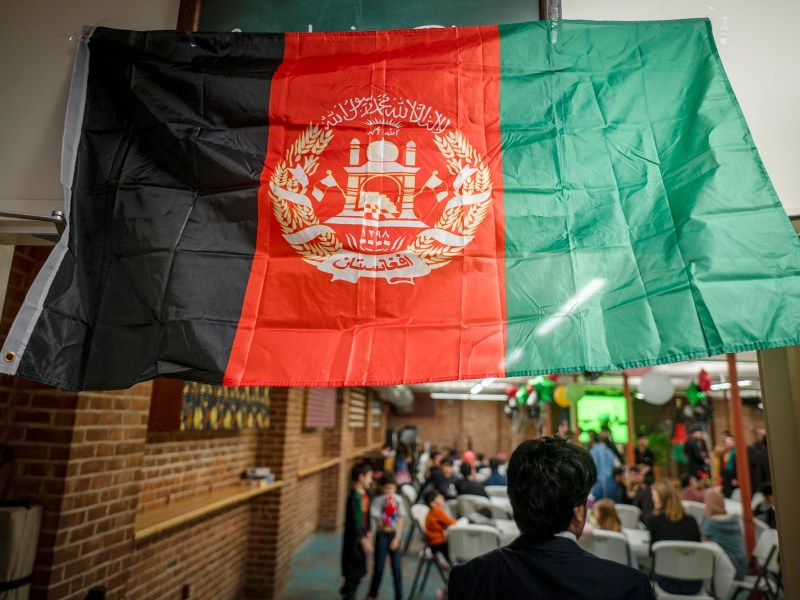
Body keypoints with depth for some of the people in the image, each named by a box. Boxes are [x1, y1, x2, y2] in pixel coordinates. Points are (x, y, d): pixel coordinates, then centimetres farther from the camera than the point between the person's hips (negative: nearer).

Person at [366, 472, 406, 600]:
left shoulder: (398, 500, -1)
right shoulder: (378, 500, -4)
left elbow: (401, 521, -2)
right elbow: (377, 520, -7)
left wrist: (397, 538, -8)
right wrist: (382, 524, -27)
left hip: (394, 534, 1)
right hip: (382, 534, -1)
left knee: (396, 566, 2)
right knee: (379, 566, 2)